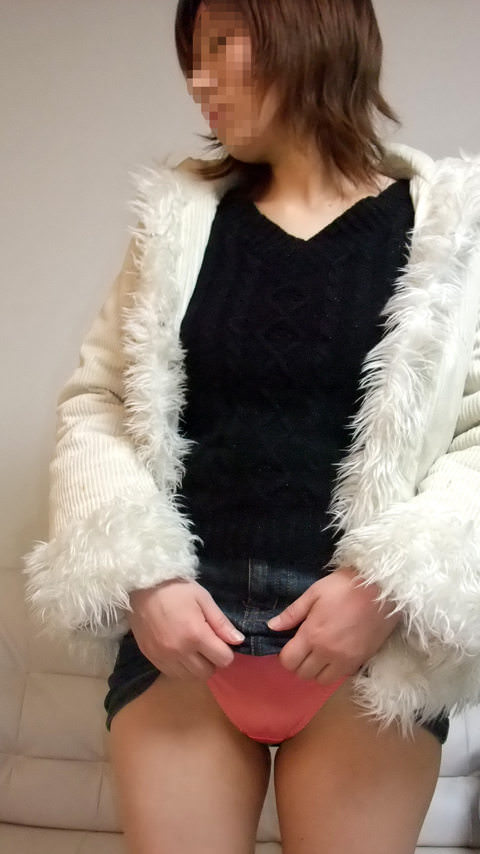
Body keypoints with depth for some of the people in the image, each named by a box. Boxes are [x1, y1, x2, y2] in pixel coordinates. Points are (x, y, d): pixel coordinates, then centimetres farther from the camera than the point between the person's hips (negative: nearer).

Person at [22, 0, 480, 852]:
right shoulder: (177, 216, 9)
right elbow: (96, 404, 7)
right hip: (181, 619, 2)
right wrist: (138, 576, -6)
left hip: (372, 633, -1)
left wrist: (393, 584, -14)